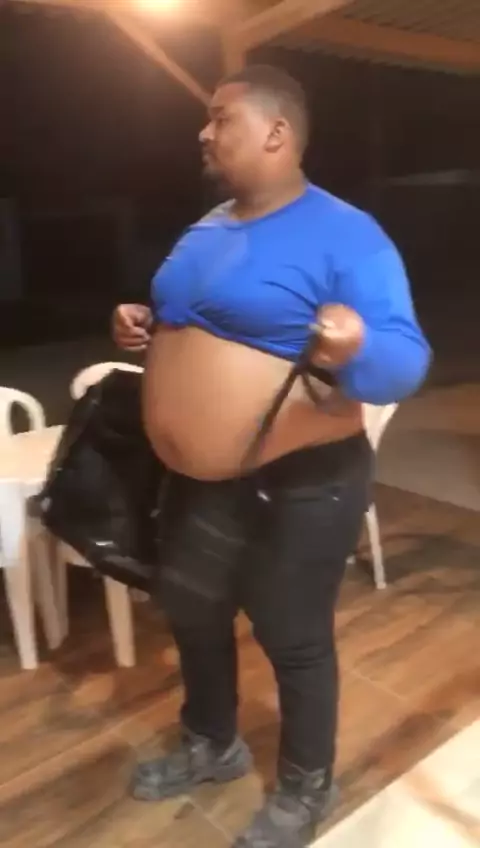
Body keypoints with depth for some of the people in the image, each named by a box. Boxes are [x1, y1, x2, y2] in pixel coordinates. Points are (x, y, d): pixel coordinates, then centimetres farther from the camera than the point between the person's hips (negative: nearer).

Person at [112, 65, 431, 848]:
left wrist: (356, 350, -42)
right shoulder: (207, 229, 10)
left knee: (294, 637, 11)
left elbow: (406, 361, -21)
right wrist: (146, 330, 4)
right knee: (191, 613, 22)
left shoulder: (344, 234, -15)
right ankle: (212, 744, 51)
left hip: (300, 485, -8)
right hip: (198, 481, 9)